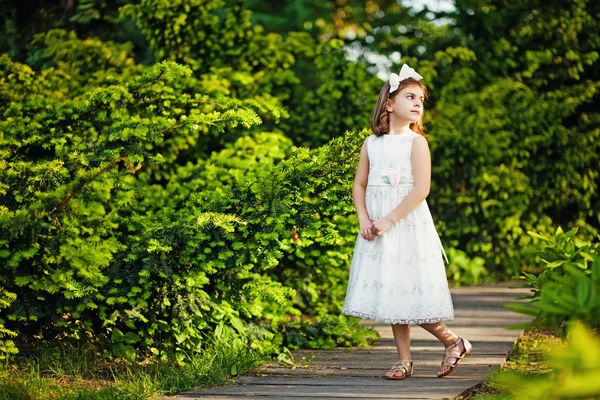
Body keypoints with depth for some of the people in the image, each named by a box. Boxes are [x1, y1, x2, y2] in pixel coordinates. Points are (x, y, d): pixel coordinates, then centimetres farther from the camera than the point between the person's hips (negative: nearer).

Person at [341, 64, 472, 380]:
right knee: (392, 294, 7)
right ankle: (404, 360, 14)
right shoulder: (372, 144, 8)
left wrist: (390, 220, -16)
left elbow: (421, 189, -13)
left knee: (411, 294, -7)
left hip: (409, 226, -5)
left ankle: (454, 342, 12)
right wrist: (364, 219, -5)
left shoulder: (416, 142, -6)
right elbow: (359, 184, 11)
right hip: (379, 229, 5)